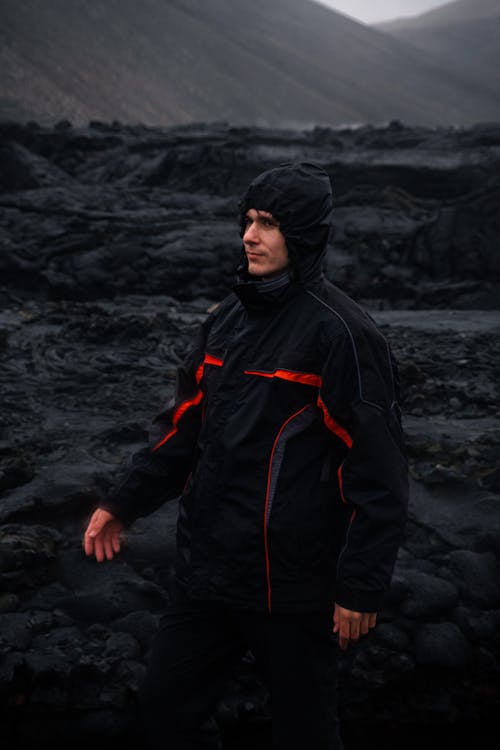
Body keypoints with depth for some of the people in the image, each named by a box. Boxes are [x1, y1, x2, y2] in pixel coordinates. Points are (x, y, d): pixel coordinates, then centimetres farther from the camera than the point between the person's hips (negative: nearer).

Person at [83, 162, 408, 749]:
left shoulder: (339, 331, -14)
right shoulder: (227, 320, 9)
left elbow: (378, 471, -16)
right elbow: (184, 425, 17)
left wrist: (361, 588, -16)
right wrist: (123, 505, 11)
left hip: (293, 584, -7)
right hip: (207, 568, 7)